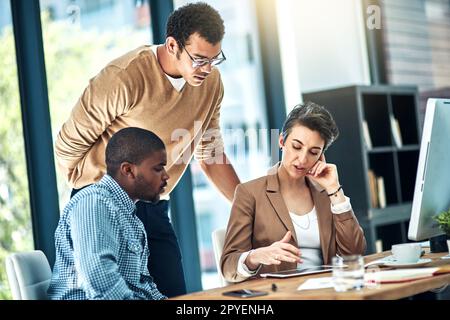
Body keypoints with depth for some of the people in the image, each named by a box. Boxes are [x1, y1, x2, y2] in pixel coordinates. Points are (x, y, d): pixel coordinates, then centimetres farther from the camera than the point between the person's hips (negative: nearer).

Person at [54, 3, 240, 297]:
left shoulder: (211, 82, -2)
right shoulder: (124, 78, -22)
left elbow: (211, 156, 8)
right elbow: (69, 144, -12)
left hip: (155, 209, 5)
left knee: (175, 295, 1)